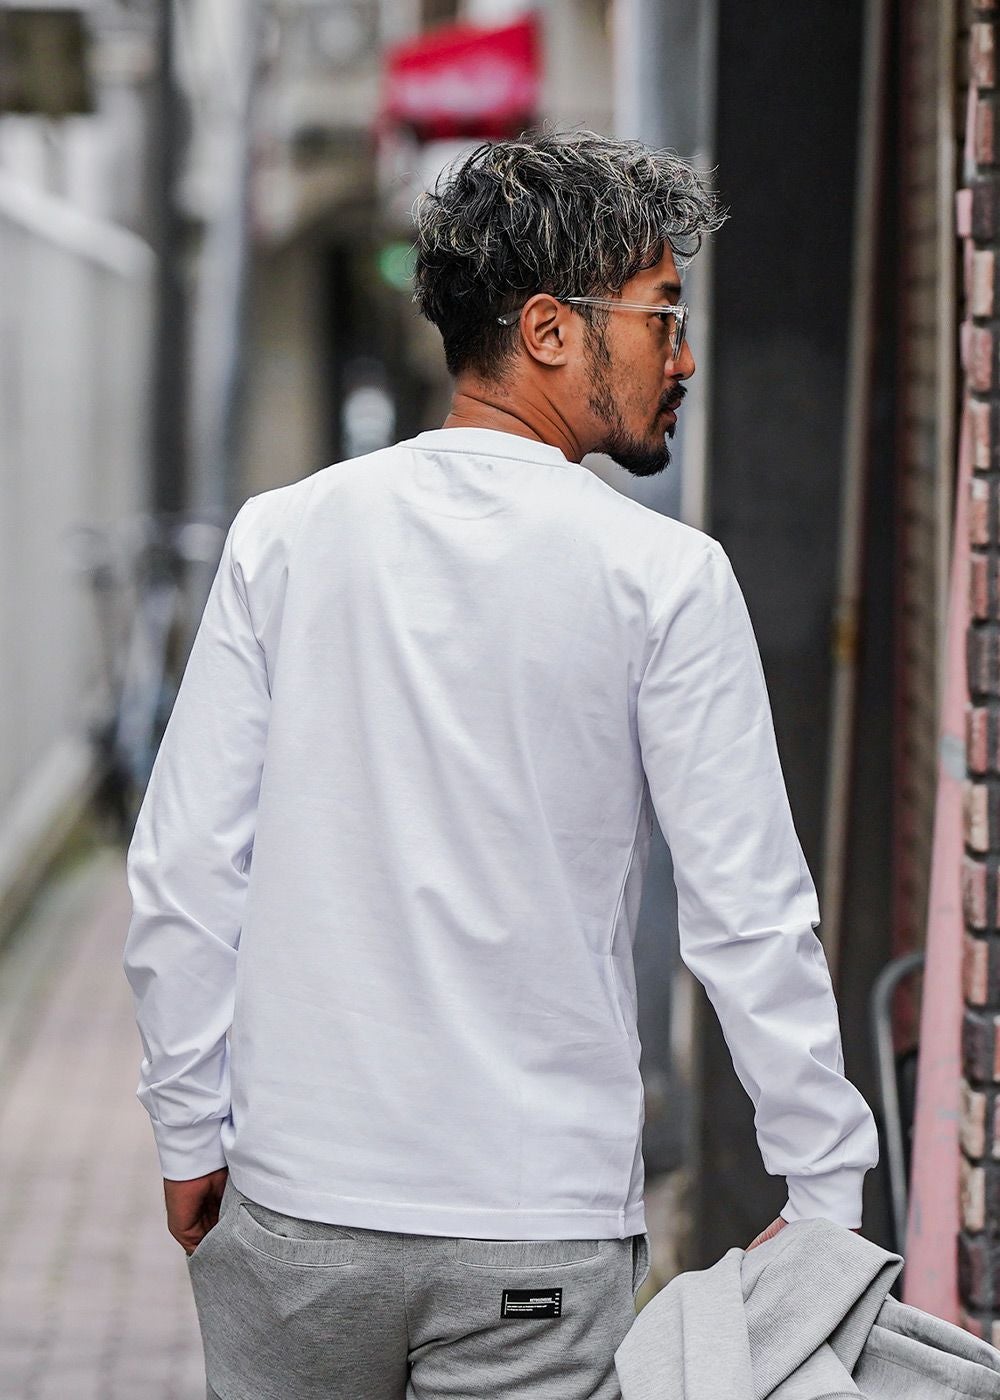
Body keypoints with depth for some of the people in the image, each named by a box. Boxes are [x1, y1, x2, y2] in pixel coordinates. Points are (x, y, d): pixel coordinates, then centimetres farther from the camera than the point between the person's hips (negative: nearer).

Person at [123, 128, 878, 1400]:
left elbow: (182, 874, -1)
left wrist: (190, 1135, 10)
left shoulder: (282, 537, -1)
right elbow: (748, 916, -8)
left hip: (296, 1203, 3)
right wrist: (826, 1195, 1)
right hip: (543, 1223, -2)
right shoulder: (664, 579, -8)